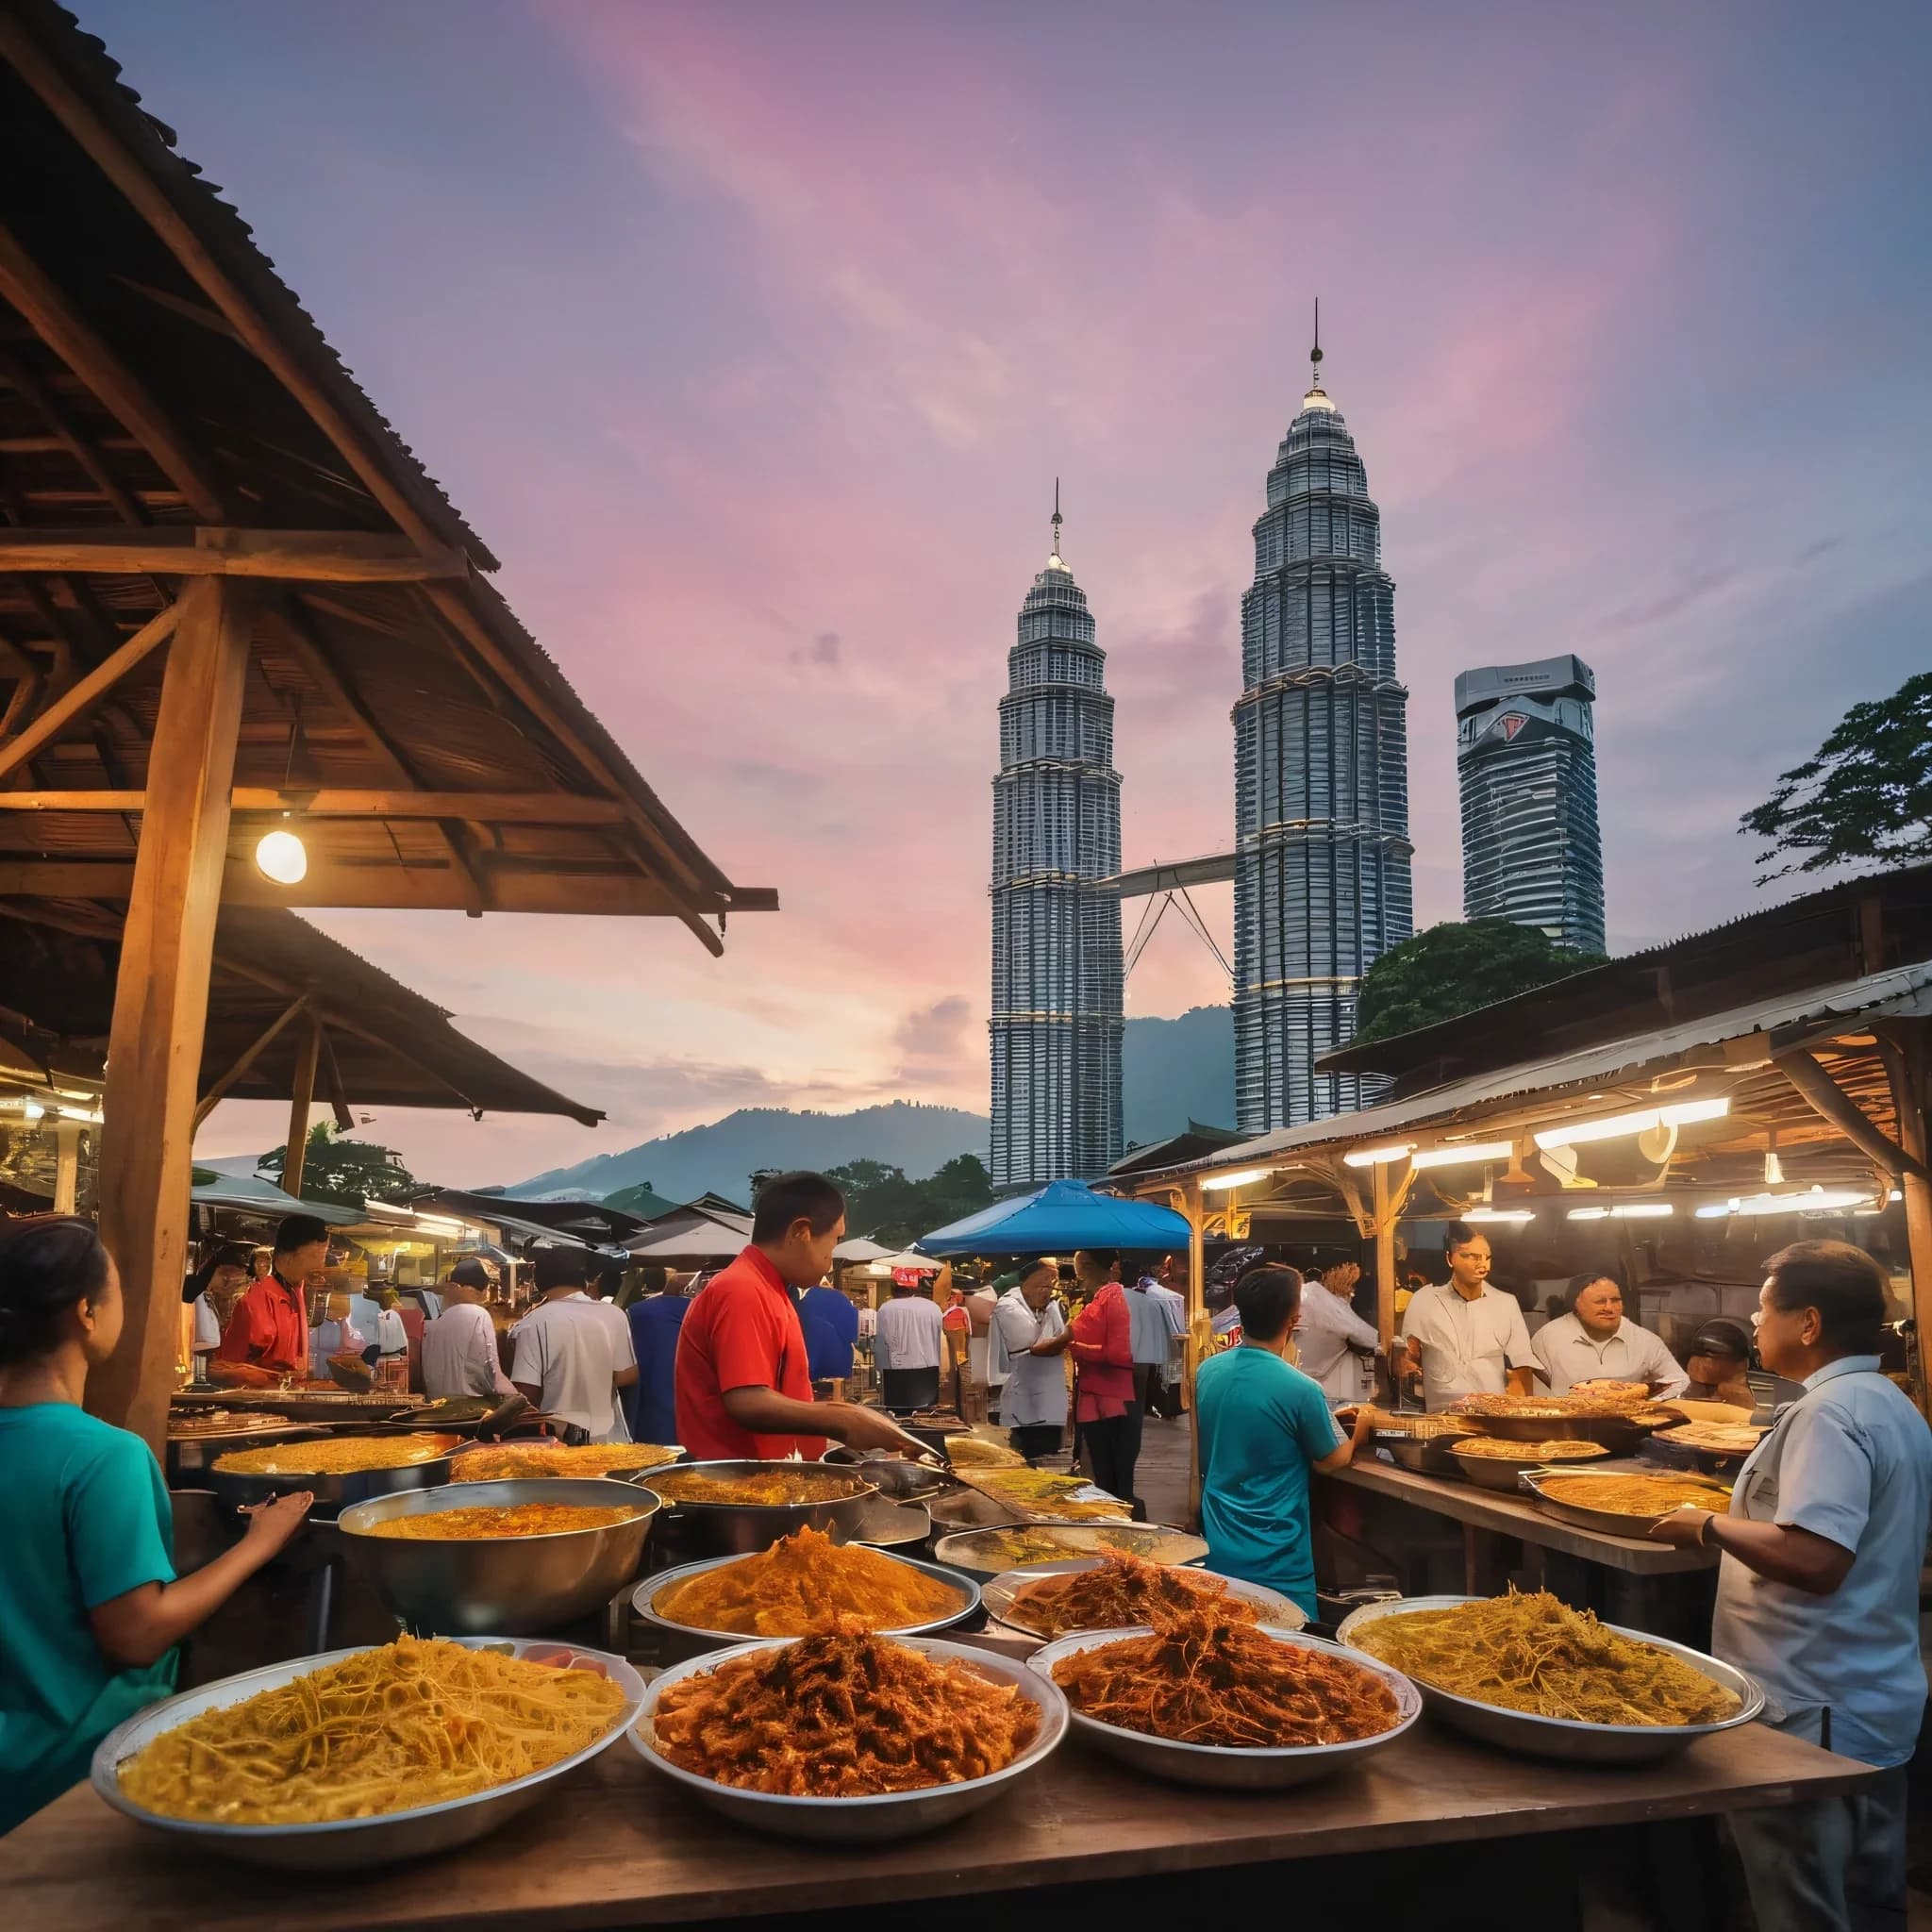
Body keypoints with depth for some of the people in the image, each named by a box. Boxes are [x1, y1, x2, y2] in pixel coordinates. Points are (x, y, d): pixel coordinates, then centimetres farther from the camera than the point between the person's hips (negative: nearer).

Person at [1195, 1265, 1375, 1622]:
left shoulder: (1207, 1373, -3)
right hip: (1274, 1560, -5)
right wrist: (1358, 1433, 18)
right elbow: (1331, 1462, -3)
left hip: (1217, 1550, 6)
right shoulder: (1301, 1390, -21)